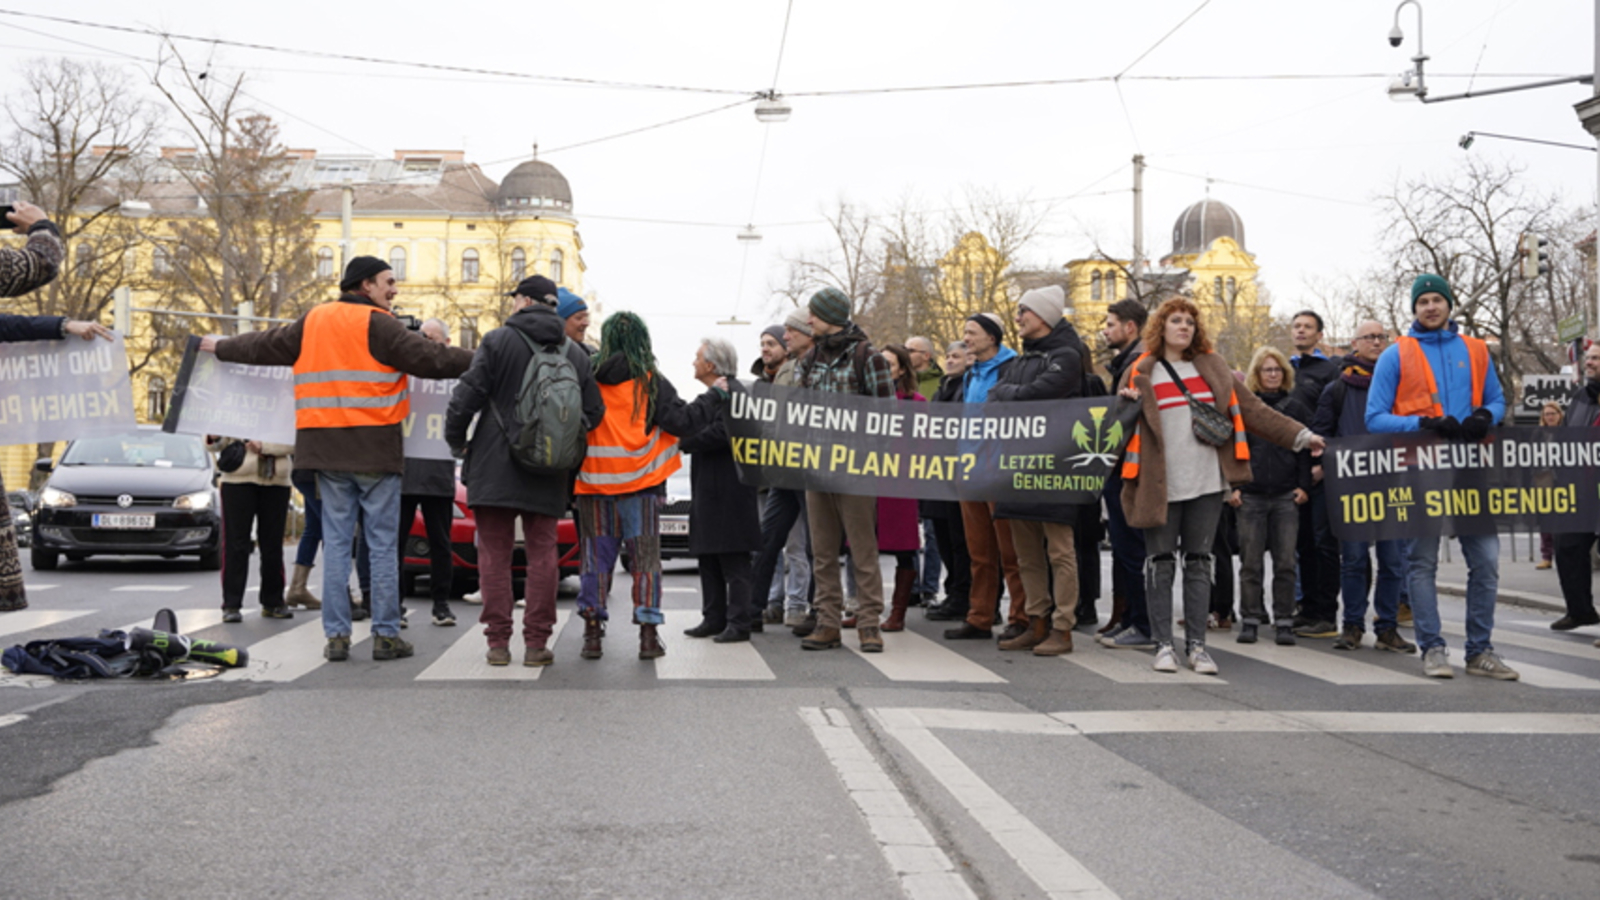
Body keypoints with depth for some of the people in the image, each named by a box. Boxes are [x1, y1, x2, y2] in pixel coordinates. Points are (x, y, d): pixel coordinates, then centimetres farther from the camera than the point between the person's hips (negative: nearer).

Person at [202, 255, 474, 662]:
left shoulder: (312, 322, 12)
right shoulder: (377, 325, -6)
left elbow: (265, 346, 24)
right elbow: (430, 358, -13)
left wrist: (221, 347, 41)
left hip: (328, 446, 5)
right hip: (375, 448, -5)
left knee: (336, 542, 8)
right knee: (383, 544, 1)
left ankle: (336, 635, 7)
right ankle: (386, 634, 3)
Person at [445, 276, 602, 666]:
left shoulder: (497, 341, -4)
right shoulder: (575, 353, 8)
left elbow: (467, 396, -8)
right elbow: (594, 412, 8)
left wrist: (456, 441, 6)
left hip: (495, 469, -3)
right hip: (548, 475, 3)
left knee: (495, 554, 4)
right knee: (542, 554, 7)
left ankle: (498, 642, 3)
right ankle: (536, 643, 6)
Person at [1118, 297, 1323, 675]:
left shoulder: (1213, 367, 12)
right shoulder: (1140, 374, 3)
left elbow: (1252, 410, 11)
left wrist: (1300, 435, 7)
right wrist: (1126, 406, -16)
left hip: (1206, 484, 3)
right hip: (1161, 485, -3)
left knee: (1199, 562, 5)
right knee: (1161, 563, 2)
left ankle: (1197, 644, 10)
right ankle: (1163, 644, 7)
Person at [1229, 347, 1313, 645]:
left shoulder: (1296, 408, 11)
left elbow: (1305, 450, 10)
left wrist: (1304, 486, 0)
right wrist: (1232, 486, -3)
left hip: (1286, 497, 1)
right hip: (1250, 495, -1)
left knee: (1285, 561, 0)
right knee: (1250, 561, 1)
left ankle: (1284, 621, 6)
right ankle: (1250, 620, 7)